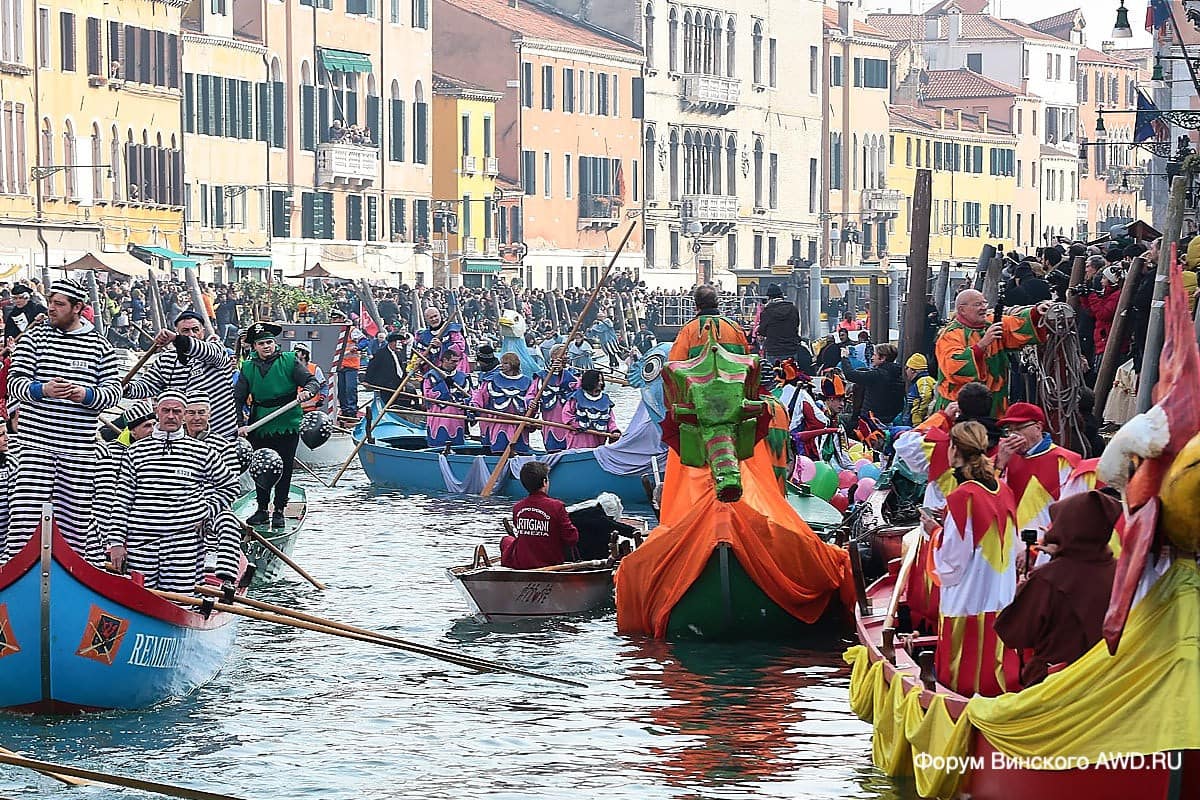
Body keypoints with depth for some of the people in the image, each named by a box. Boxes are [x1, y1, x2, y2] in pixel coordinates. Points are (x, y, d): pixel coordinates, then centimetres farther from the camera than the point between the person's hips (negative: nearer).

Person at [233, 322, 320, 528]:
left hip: (287, 426, -2)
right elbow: (238, 399, 6)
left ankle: (279, 511, 11)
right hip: (260, 427, 2)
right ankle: (262, 510, 19)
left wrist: (307, 390, -26)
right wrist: (240, 424, -7)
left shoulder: (289, 361, 0)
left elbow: (313, 382, -3)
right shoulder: (248, 368, 6)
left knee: (284, 469, 2)